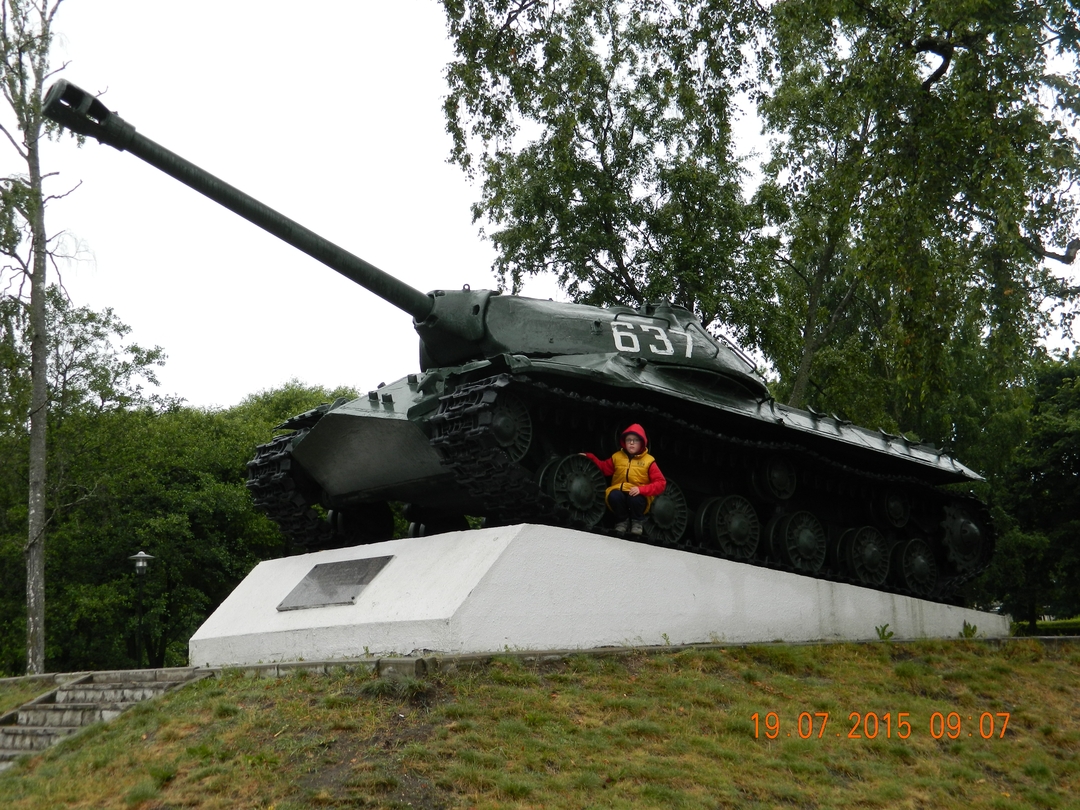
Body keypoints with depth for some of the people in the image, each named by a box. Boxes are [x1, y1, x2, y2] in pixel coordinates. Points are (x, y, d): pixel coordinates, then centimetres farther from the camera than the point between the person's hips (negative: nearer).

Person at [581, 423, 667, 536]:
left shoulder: (648, 461, -4)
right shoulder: (617, 457, 5)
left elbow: (661, 483, -9)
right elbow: (604, 468, 17)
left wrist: (641, 489, -23)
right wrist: (590, 457, 3)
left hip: (639, 496, -1)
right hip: (619, 493, 2)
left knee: (635, 499, -37)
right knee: (614, 495, -34)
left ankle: (636, 522, -3)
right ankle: (622, 520, -5)